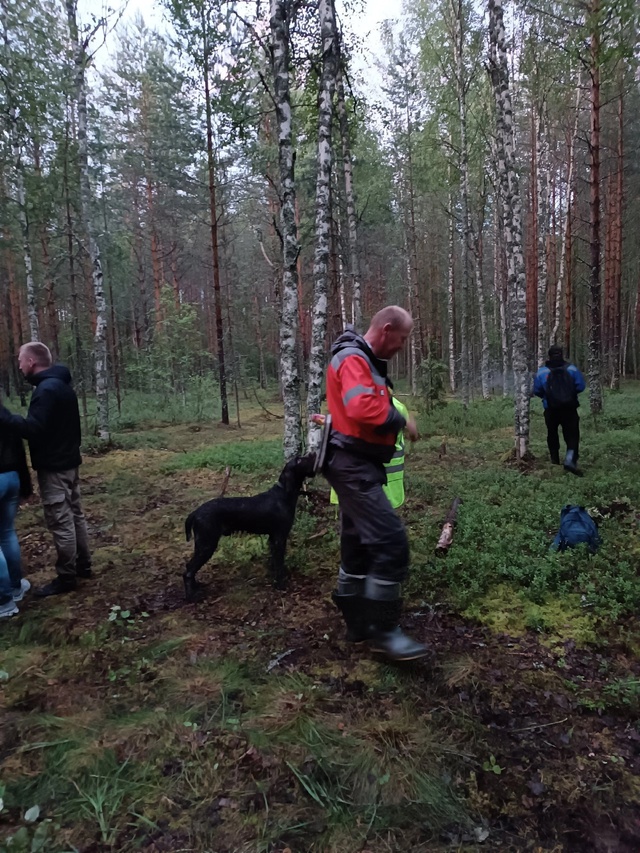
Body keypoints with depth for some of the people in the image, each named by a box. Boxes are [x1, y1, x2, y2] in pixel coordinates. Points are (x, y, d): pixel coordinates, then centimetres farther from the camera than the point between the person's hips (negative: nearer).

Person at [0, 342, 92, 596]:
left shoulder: (46, 389, -19)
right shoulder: (62, 385, 13)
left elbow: (33, 429, -26)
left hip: (53, 467, -10)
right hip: (68, 462, 10)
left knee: (60, 522, -1)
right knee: (75, 516, 16)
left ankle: (66, 577, 8)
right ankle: (83, 565, 26)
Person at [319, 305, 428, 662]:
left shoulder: (367, 361, 20)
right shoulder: (353, 359, -14)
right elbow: (362, 407, -30)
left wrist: (395, 420, 3)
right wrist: (401, 420, -16)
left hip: (359, 466, 11)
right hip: (353, 466, -11)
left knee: (359, 545, 15)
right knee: (391, 540, -13)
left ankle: (358, 624, 26)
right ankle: (384, 630, -1)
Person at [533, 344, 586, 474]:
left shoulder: (542, 372, -4)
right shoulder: (572, 369, -4)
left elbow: (537, 391, -1)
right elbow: (581, 386, -4)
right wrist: (570, 392, 14)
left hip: (551, 410, 1)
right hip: (569, 409, -1)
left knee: (552, 435, 19)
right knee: (572, 435, 0)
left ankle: (555, 461, 27)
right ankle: (570, 460, -19)